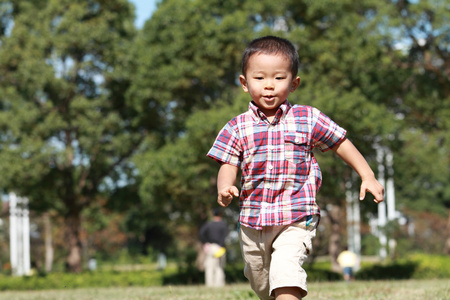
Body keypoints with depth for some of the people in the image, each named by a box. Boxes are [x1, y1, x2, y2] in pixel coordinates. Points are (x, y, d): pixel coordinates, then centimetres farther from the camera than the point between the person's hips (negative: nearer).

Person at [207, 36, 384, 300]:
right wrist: (225, 188, -24)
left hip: (296, 218, -3)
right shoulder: (237, 128, 1)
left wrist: (368, 177, 3)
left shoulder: (309, 120, -1)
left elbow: (341, 144, 8)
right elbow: (228, 165, -2)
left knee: (286, 268, -27)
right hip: (253, 220, 3)